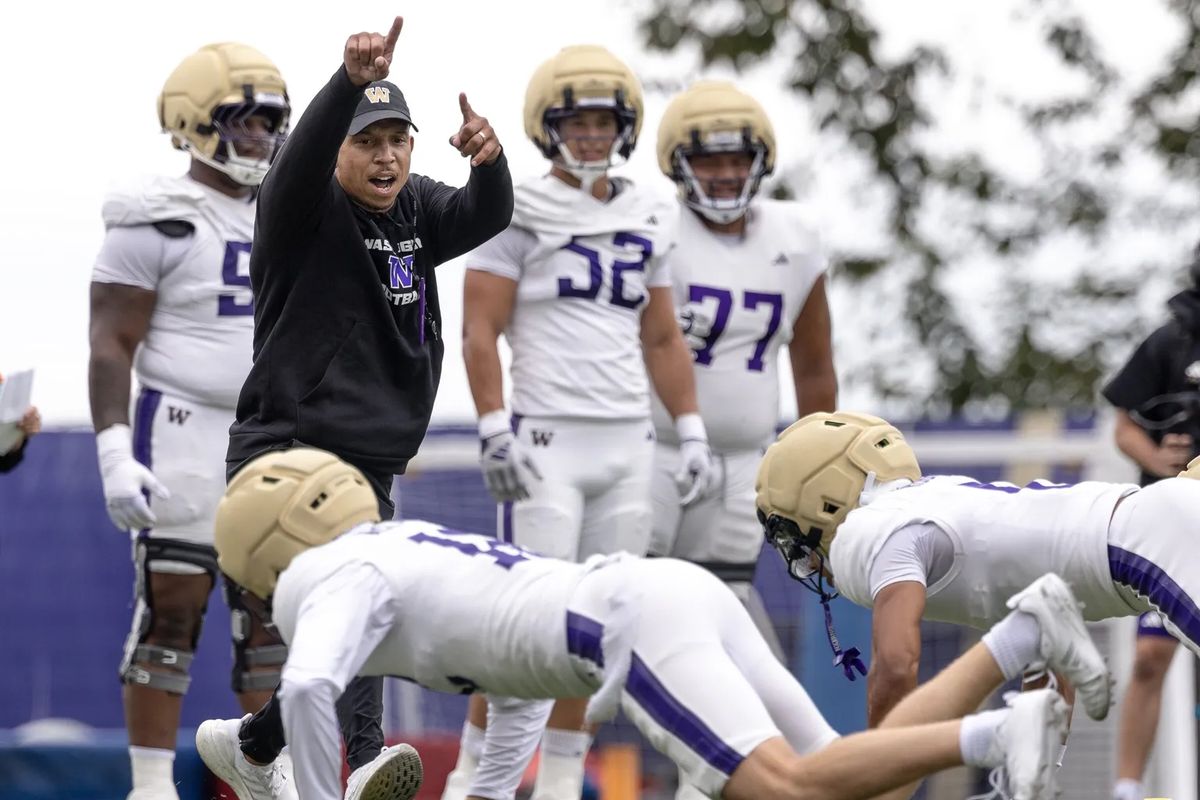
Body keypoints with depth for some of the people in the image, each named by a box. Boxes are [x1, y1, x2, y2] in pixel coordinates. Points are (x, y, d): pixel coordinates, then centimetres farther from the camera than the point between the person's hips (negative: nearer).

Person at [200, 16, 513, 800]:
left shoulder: (417, 212, 12)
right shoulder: (306, 211, -5)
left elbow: (487, 216, -5)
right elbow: (303, 155, -26)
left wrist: (488, 159, -29)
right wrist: (354, 81, -46)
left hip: (371, 465, 7)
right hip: (286, 450, -7)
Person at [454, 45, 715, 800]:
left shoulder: (645, 220, 13)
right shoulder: (520, 213, -4)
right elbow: (480, 330, -7)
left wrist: (692, 433, 10)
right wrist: (495, 432, -16)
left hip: (628, 441, 5)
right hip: (548, 439, -5)